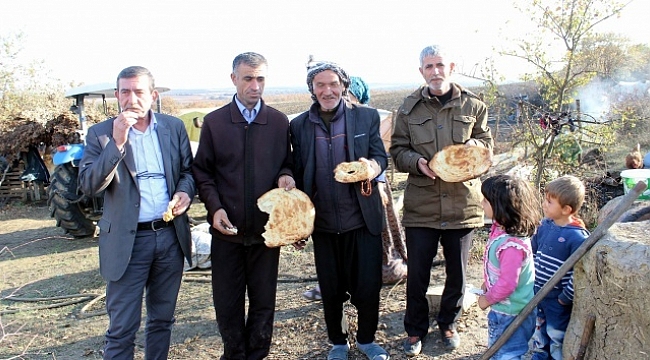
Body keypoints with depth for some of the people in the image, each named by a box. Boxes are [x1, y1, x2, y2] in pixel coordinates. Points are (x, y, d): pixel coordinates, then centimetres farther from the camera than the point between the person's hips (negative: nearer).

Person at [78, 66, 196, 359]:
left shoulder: (174, 127, 3)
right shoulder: (100, 133, -4)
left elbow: (188, 170, 11)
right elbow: (88, 186, -13)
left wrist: (185, 191, -11)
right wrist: (117, 142, -23)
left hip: (170, 235, 3)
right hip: (127, 241, -3)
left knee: (162, 319, 18)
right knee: (122, 328, 4)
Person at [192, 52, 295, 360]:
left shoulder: (279, 121, 2)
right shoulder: (213, 122, 0)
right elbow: (202, 171, 3)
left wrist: (285, 176, -12)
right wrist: (215, 207, -11)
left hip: (267, 227, 1)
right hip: (227, 228, 0)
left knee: (264, 300, 12)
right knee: (227, 301, 10)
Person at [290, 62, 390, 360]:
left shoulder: (367, 117, 0)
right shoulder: (299, 125, 3)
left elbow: (380, 156, 2)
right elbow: (297, 173, 7)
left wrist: (374, 165, -23)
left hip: (362, 218, -1)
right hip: (322, 223, 1)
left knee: (368, 285, 6)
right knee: (330, 290, 13)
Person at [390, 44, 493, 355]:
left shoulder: (473, 105, 4)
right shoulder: (409, 107, 3)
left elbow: (487, 143, 12)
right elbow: (397, 150, 6)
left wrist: (474, 145, -12)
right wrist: (417, 162, -15)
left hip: (463, 202, 1)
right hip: (421, 204, -1)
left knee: (457, 272, 14)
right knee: (417, 274, 7)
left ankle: (448, 324, 38)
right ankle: (415, 330, 28)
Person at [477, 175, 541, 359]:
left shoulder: (512, 245, -34)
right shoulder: (501, 229, -4)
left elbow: (507, 284, -29)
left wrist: (488, 299, -15)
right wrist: (488, 284, 10)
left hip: (511, 314, -9)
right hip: (502, 309, 9)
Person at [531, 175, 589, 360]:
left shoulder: (577, 237, -25)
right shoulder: (545, 225, -3)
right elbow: (533, 251, 11)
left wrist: (565, 298, -17)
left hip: (558, 301, -7)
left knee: (557, 339, 13)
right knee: (539, 333, 26)